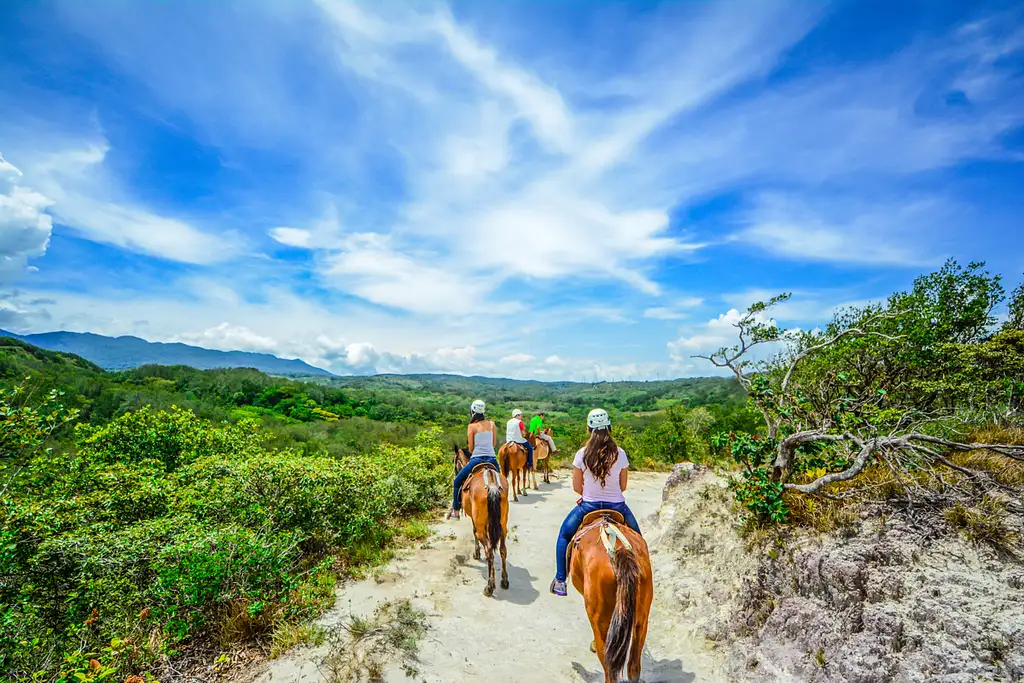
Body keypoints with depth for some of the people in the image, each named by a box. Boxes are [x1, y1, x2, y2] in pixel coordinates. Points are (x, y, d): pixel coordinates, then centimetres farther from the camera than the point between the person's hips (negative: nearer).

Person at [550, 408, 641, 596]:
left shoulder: (582, 454, -9)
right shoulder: (620, 454, -7)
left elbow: (577, 487, -2)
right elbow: (623, 486, 2)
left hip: (588, 506, 0)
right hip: (617, 506, 1)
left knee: (564, 534, 24)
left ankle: (560, 581, 24)